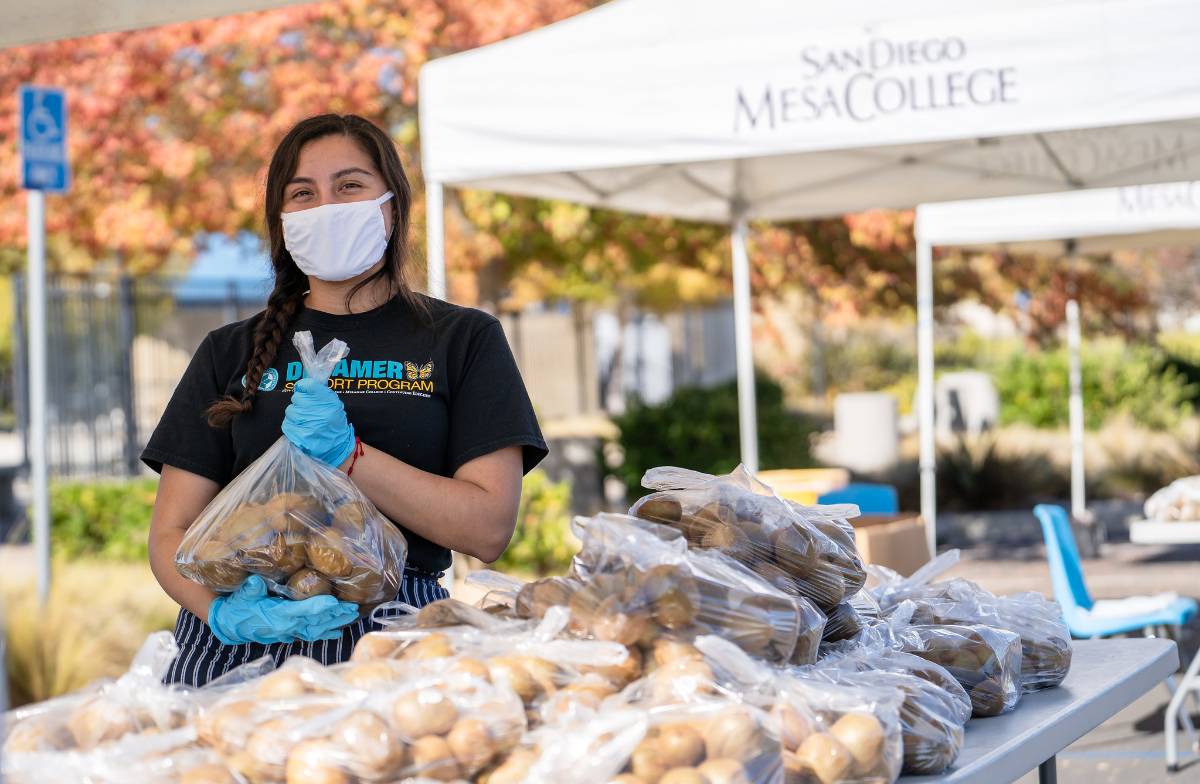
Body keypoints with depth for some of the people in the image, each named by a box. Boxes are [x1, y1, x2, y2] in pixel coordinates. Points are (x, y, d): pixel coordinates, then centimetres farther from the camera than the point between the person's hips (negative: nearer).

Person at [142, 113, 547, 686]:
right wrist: (224, 611, -11)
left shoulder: (464, 340, 10)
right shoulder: (232, 353, 15)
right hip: (238, 643, 2)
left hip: (393, 636, -1)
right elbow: (171, 532, 10)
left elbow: (488, 529, 1)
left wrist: (344, 454, -9)